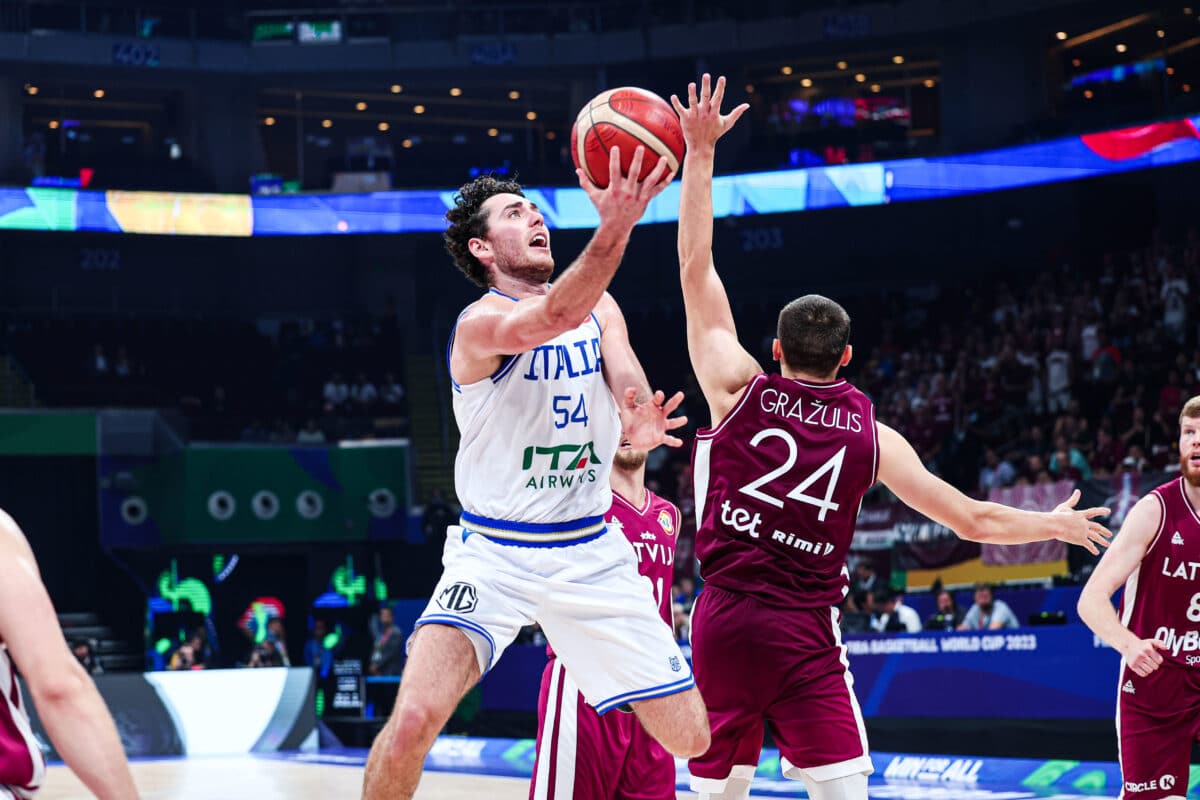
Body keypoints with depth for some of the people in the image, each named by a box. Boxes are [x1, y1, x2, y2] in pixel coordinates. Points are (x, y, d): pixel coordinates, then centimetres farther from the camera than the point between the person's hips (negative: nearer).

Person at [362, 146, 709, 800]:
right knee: (414, 718, -25)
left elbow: (631, 388, -9)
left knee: (695, 739, 1)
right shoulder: (481, 321, -15)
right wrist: (614, 228, -53)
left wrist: (638, 424, -34)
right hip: (493, 554, -5)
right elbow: (552, 317, -37)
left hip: (590, 553, 5)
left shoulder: (599, 306, 7)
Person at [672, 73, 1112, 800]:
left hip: (724, 617, 1)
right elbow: (974, 521, 9)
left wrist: (701, 154, 7)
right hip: (807, 630, -1)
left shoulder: (739, 388, 2)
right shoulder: (871, 434, 4)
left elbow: (696, 267, 5)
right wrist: (1057, 524, 26)